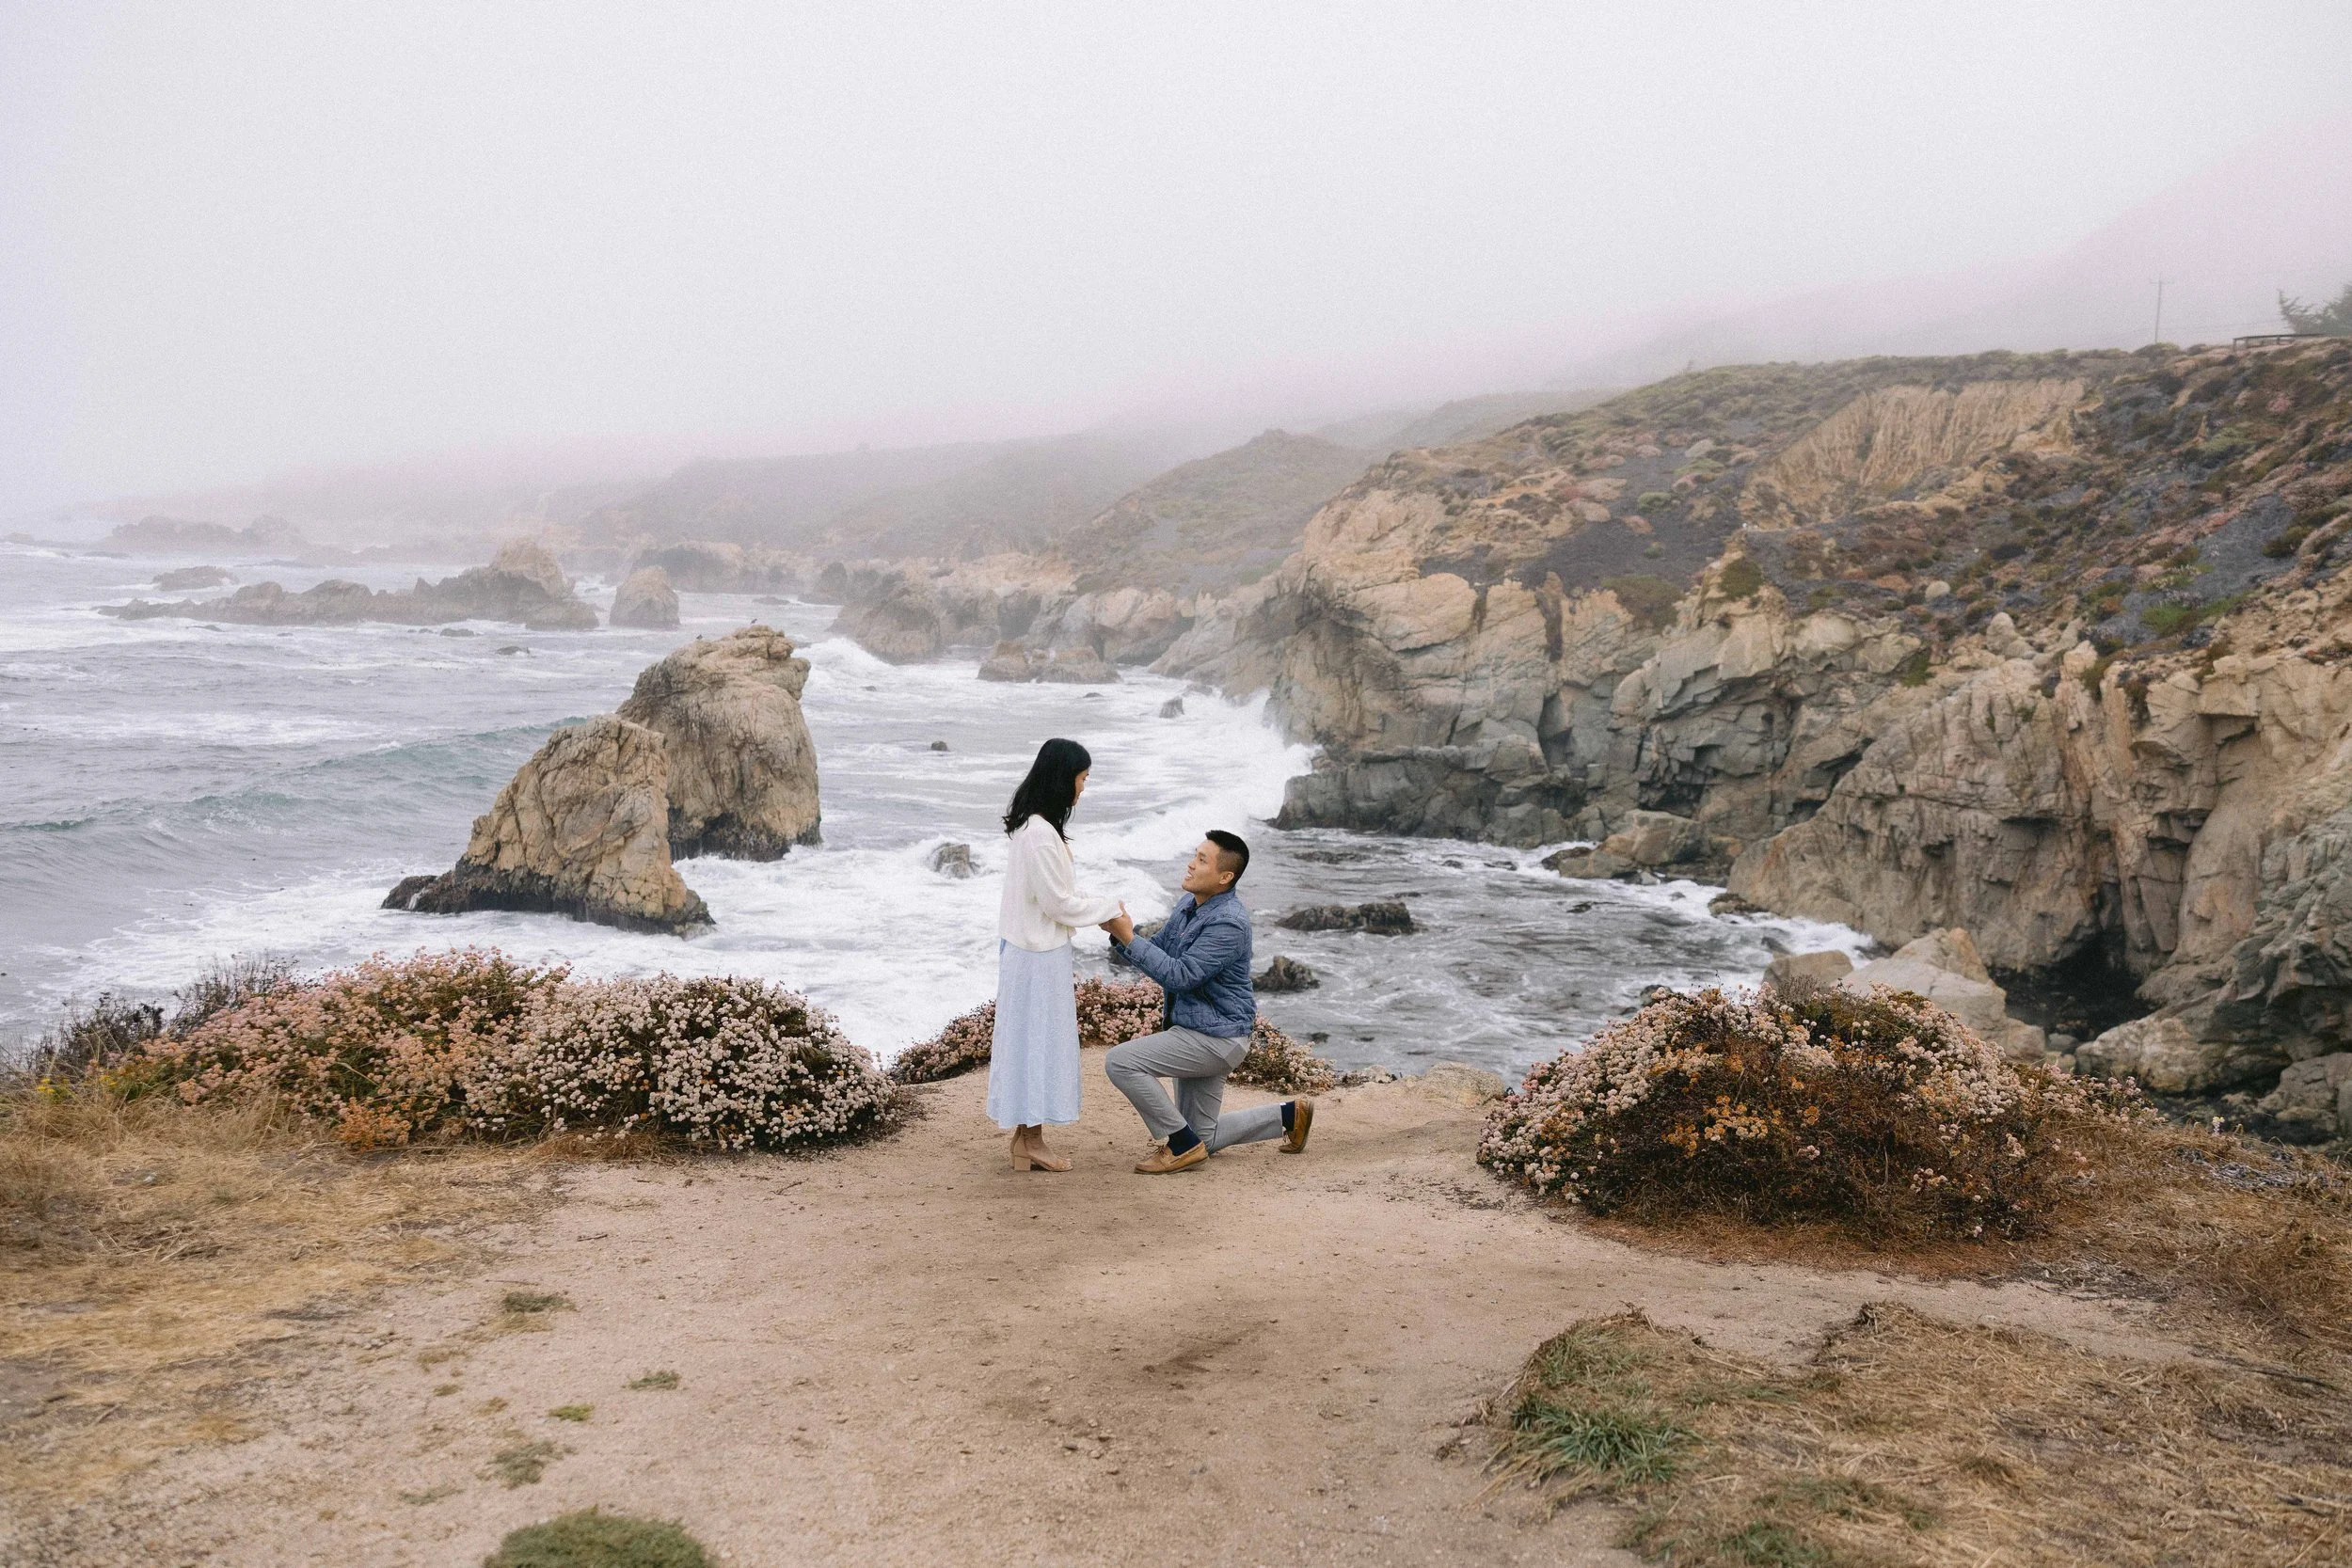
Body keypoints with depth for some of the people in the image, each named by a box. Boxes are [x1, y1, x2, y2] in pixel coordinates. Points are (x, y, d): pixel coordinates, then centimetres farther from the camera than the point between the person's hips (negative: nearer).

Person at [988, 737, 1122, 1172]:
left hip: (1036, 950, 10)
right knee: (1037, 1039, 0)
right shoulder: (1041, 834, -23)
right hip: (1039, 955, -10)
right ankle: (1031, 1144, 10)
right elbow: (1058, 903, -19)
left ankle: (1025, 1138, 21)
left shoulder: (1034, 826, 9)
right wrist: (1109, 908, -5)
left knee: (1033, 1040, 14)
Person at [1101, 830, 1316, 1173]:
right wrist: (1120, 933, -8)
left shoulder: (1229, 923, -23)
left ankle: (1182, 1145, -9)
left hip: (1216, 1037, -10)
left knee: (1120, 1061, -20)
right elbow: (1156, 950, 10)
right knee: (1204, 1139, 17)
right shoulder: (1189, 905, 6)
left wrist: (1128, 937, -25)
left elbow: (1179, 976, -27)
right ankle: (1289, 1114, 29)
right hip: (1198, 1031, 10)